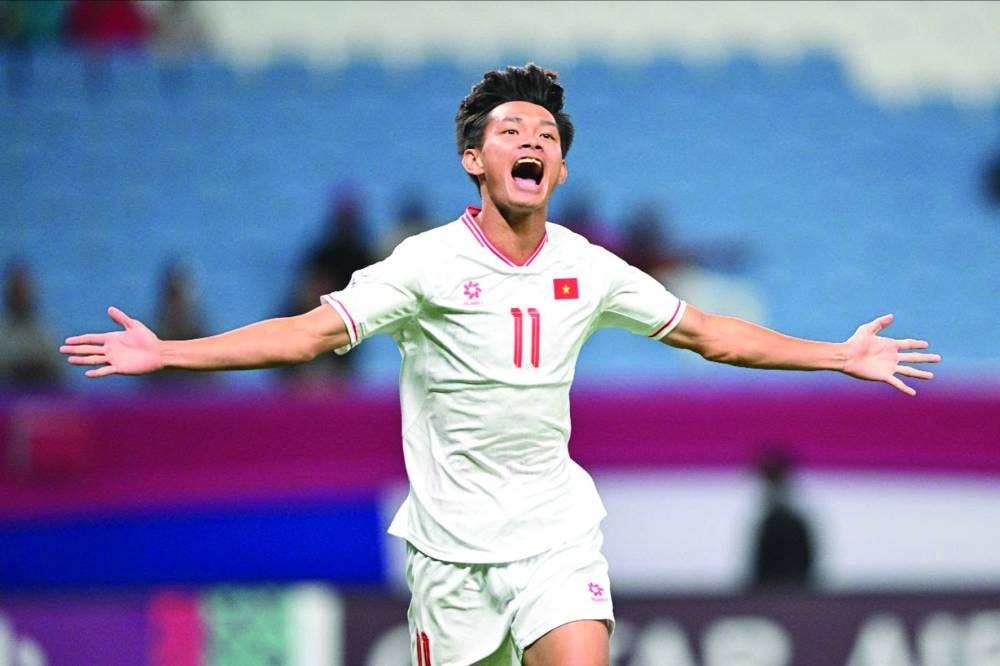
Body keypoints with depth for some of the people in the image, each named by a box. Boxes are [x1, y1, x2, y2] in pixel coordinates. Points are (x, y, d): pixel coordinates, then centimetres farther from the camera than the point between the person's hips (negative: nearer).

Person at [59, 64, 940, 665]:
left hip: (558, 532, 2)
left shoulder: (588, 270, 3)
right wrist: (166, 354, -24)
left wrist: (840, 357, 15)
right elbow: (310, 332, -13)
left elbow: (707, 332, 14)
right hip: (451, 539, -2)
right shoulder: (428, 264, -8)